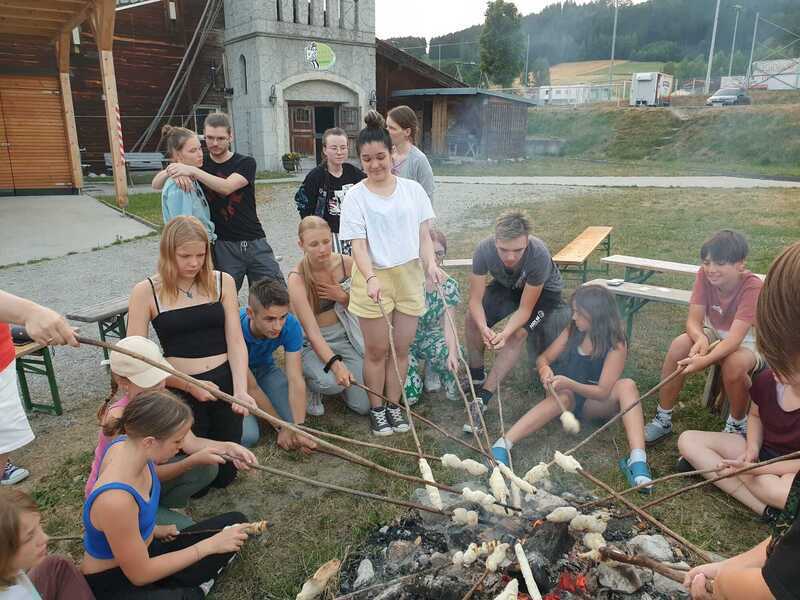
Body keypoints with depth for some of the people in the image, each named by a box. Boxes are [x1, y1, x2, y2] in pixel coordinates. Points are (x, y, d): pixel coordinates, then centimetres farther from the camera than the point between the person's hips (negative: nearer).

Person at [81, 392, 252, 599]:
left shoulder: (128, 443, -15)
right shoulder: (115, 500, -36)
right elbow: (140, 575, -23)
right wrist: (208, 546, -18)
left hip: (142, 551, 8)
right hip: (111, 583, -8)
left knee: (236, 522, 3)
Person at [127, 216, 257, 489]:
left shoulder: (222, 282, 0)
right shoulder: (146, 291, -7)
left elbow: (236, 342, -4)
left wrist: (240, 390, -18)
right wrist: (190, 386, -16)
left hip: (224, 382, 2)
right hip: (179, 389, -2)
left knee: (225, 475, 13)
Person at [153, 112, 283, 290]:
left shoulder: (246, 163, 2)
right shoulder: (200, 164, 8)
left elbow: (226, 187, -17)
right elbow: (156, 184, 3)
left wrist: (193, 171, -27)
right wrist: (173, 172, -19)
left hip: (255, 242, -1)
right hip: (223, 246, 1)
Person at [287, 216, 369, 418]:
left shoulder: (346, 263, -10)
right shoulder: (297, 278, -22)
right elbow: (312, 332, -28)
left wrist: (343, 297, -17)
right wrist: (335, 364, -42)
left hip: (345, 334, 4)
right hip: (313, 342, -4)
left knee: (364, 406, -1)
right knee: (331, 383, -34)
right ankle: (308, 384, 3)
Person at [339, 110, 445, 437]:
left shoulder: (412, 189, 2)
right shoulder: (355, 196, -5)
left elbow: (424, 234, 4)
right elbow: (358, 244, -12)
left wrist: (431, 264, -14)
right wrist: (370, 278, -29)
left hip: (409, 275, 2)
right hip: (374, 278, -2)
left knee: (401, 348, 11)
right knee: (377, 350, 8)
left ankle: (394, 405, 29)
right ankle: (376, 409, 26)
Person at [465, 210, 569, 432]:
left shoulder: (539, 255, -40)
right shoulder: (484, 250, -33)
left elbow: (525, 309, -31)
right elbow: (475, 299, -27)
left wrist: (505, 334, -47)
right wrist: (483, 328, -46)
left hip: (542, 292, -3)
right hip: (506, 286, 3)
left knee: (518, 334, -24)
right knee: (472, 318, -15)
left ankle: (483, 397, -22)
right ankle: (476, 377, 5)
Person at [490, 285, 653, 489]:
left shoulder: (616, 346, -15)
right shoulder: (572, 332, -5)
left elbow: (602, 392, -21)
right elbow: (542, 359, 0)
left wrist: (569, 383, -37)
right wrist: (545, 370, -25)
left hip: (594, 402, -1)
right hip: (565, 392, 1)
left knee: (627, 386, -31)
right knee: (563, 397, -37)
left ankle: (637, 460, -44)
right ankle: (502, 445, -54)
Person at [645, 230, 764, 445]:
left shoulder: (753, 287, -27)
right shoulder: (704, 275, -16)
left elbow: (735, 337, -35)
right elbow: (693, 320, -19)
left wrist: (705, 360, -51)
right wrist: (700, 339, -43)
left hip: (748, 340, -3)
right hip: (713, 333, 4)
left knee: (734, 363, -35)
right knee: (679, 345, -26)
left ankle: (737, 425, -4)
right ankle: (663, 418, -12)